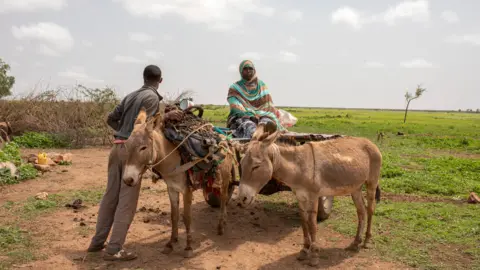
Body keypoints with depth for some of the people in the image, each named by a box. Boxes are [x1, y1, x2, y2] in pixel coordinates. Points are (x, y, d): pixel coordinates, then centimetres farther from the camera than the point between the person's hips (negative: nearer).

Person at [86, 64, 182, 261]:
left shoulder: (130, 96, 17)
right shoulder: (152, 97, -6)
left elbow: (111, 119, 19)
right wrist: (166, 117, -11)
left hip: (118, 147, 8)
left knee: (110, 195, 15)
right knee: (127, 200, -2)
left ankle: (97, 242, 24)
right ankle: (114, 250, 1)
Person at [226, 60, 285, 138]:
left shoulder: (262, 85, 18)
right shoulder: (234, 88, 8)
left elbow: (269, 105, 12)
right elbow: (236, 108, -7)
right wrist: (250, 115, -23)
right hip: (242, 116, -2)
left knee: (265, 122, -35)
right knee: (249, 125, -38)